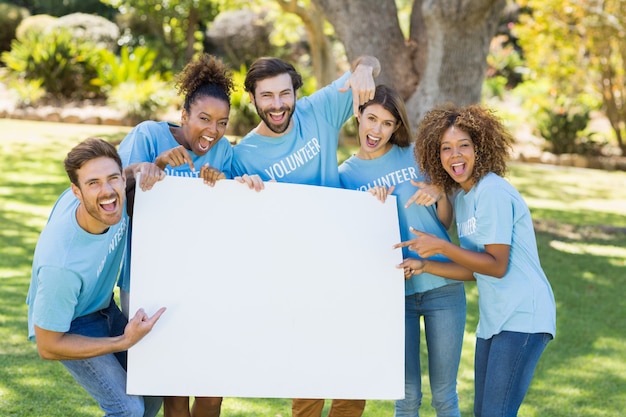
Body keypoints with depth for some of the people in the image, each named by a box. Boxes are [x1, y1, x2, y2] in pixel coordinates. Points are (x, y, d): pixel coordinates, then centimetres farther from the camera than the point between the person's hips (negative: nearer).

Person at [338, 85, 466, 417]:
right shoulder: (346, 174, 5)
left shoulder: (414, 155, 4)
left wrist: (439, 195, -13)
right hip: (394, 290, 0)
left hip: (442, 286, 0)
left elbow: (445, 222, 8)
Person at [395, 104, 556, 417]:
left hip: (523, 318, -10)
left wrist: (440, 247, -18)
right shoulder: (461, 197, 13)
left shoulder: (492, 192, -15)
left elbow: (497, 265, -16)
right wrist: (424, 266, 4)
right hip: (492, 320, 10)